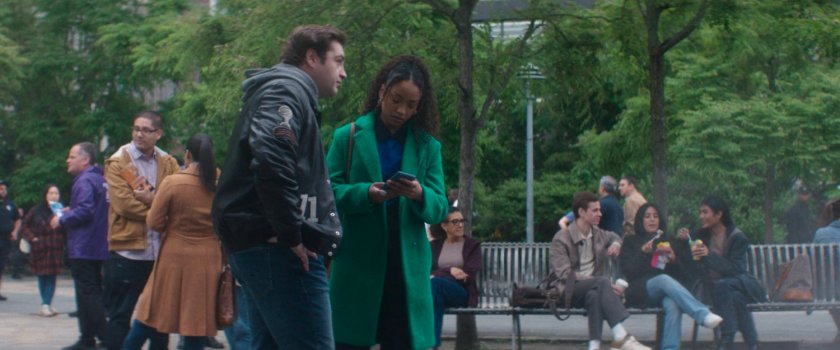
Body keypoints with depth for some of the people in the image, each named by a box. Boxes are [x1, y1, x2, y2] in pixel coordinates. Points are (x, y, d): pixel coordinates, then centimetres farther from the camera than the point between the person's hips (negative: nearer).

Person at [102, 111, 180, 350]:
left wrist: (150, 199, -17)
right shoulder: (118, 162, -2)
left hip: (160, 250, 4)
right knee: (120, 314, 0)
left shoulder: (168, 163, 9)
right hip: (127, 249, -4)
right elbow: (123, 204, -13)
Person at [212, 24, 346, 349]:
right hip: (278, 250, -11)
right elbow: (271, 161, -25)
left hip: (261, 247, 11)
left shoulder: (280, 90, 25)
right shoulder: (288, 89, -7)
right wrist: (291, 235, -19)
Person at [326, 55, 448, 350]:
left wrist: (420, 195, -17)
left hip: (407, 264, 2)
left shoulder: (428, 146, 10)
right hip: (357, 261, -2)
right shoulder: (348, 137, 5)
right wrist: (365, 193, -18)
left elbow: (440, 209, 5)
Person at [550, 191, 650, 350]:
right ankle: (622, 337, -46)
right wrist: (607, 284, -24)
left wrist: (616, 244, 12)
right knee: (603, 281, -35)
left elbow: (615, 236, 40)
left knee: (594, 295, -36)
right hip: (571, 291, -4)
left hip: (592, 289, 4)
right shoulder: (561, 239, -5)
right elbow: (565, 275, -16)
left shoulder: (598, 234, 15)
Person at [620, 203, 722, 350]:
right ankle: (704, 315, -54)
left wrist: (674, 259, -1)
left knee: (673, 304, -38)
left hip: (667, 292, 2)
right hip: (640, 291, -2)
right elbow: (628, 272, 6)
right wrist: (643, 253, -7)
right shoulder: (631, 241, 23)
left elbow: (686, 275, 18)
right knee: (664, 279, -38)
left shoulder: (671, 242, 28)